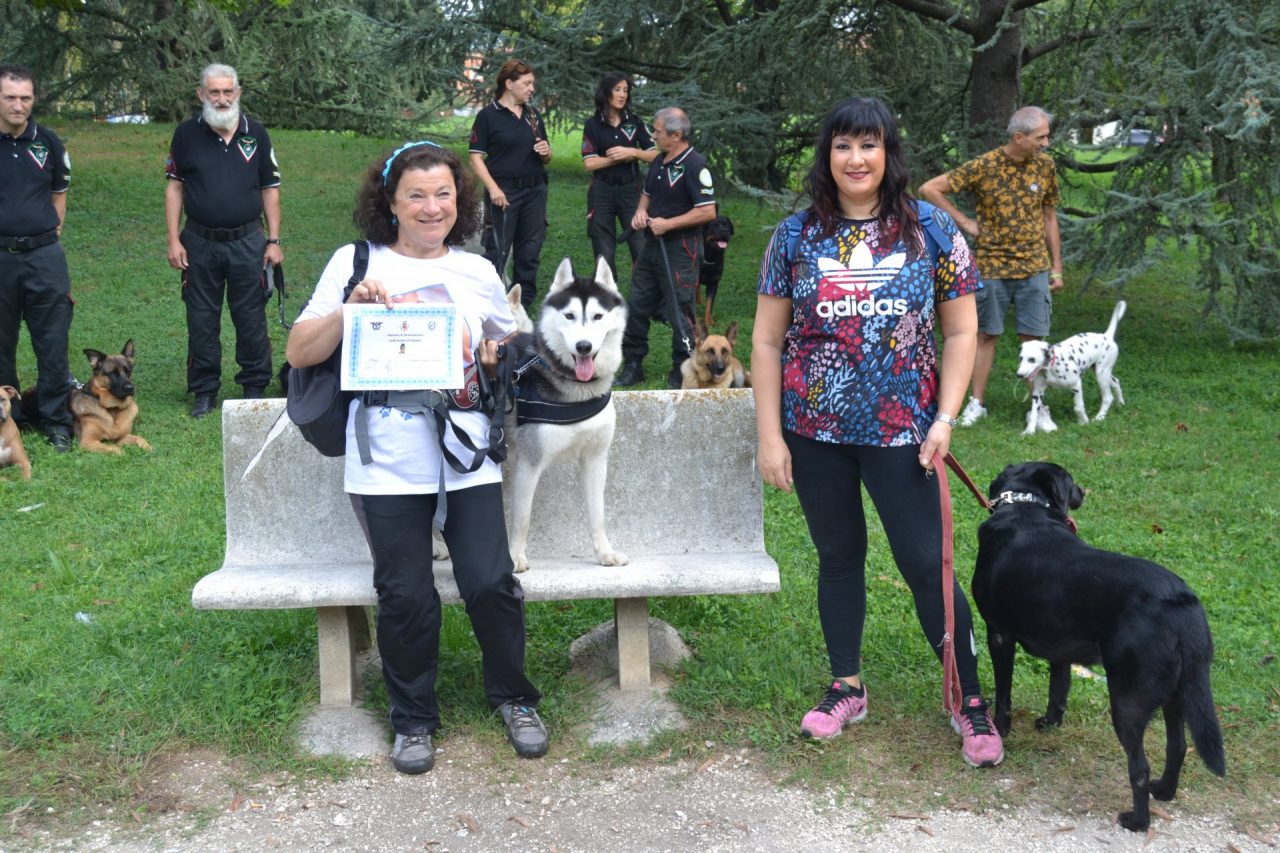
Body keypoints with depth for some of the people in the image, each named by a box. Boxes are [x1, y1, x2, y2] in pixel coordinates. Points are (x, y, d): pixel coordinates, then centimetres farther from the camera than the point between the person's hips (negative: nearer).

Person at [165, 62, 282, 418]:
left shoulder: (255, 134, 2)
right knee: (201, 321, 7)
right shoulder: (187, 134, 1)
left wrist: (274, 241, 1)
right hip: (200, 242, 0)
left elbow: (270, 188, 6)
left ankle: (255, 387, 17)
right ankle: (204, 391, 19)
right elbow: (174, 187, 5)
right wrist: (173, 240, -1)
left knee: (251, 319, 4)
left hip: (247, 242, 0)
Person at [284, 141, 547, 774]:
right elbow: (299, 353, 0)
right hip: (388, 464, -2)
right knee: (406, 597, -2)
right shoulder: (356, 263, 4)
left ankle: (513, 698, 20)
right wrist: (349, 308, -15)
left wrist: (501, 356, 2)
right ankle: (413, 718, 21)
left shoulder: (477, 272, 12)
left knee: (491, 583, -6)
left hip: (468, 458, 2)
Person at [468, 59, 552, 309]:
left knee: (530, 252, 7)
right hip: (504, 192, -5)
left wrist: (546, 152, -3)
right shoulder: (488, 116, -3)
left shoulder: (533, 115, 13)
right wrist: (493, 188, -18)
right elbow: (476, 157, -7)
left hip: (535, 191, 6)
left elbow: (546, 159, 21)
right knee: (497, 251, -6)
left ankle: (522, 306, 16)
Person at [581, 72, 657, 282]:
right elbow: (589, 163, -8)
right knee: (604, 254, 4)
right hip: (602, 192, -1)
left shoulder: (635, 122, 6)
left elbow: (654, 155, 2)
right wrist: (623, 158, -8)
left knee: (642, 248, -9)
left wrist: (631, 152, -14)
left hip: (631, 190, 1)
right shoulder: (593, 125, 0)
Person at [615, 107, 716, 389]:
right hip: (653, 244, 9)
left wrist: (667, 224, -19)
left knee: (679, 310, -1)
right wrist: (641, 211, 3)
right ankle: (632, 364, 22)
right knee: (637, 305, 11)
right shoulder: (659, 161, 11)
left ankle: (682, 373, 11)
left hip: (680, 249, -9)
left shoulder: (694, 165, -16)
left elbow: (707, 211, -20)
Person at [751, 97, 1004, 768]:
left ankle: (971, 702, 13)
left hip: (901, 431, -1)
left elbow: (961, 332, 2)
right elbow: (767, 341, 2)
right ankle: (846, 686, 30)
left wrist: (945, 418, -7)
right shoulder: (796, 237, 1)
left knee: (925, 563, -1)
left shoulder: (931, 230, -1)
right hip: (815, 430, 2)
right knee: (839, 556, 13)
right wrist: (769, 434, -3)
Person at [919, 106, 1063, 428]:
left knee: (1033, 337, 4)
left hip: (1034, 268, 2)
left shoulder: (1045, 165, 1)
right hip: (992, 266, -2)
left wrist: (1056, 268, 8)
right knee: (986, 335, 7)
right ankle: (977, 402, 17)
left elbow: (1049, 217, 9)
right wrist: (965, 222, -9)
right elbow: (929, 189, -10)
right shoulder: (984, 166, -11)